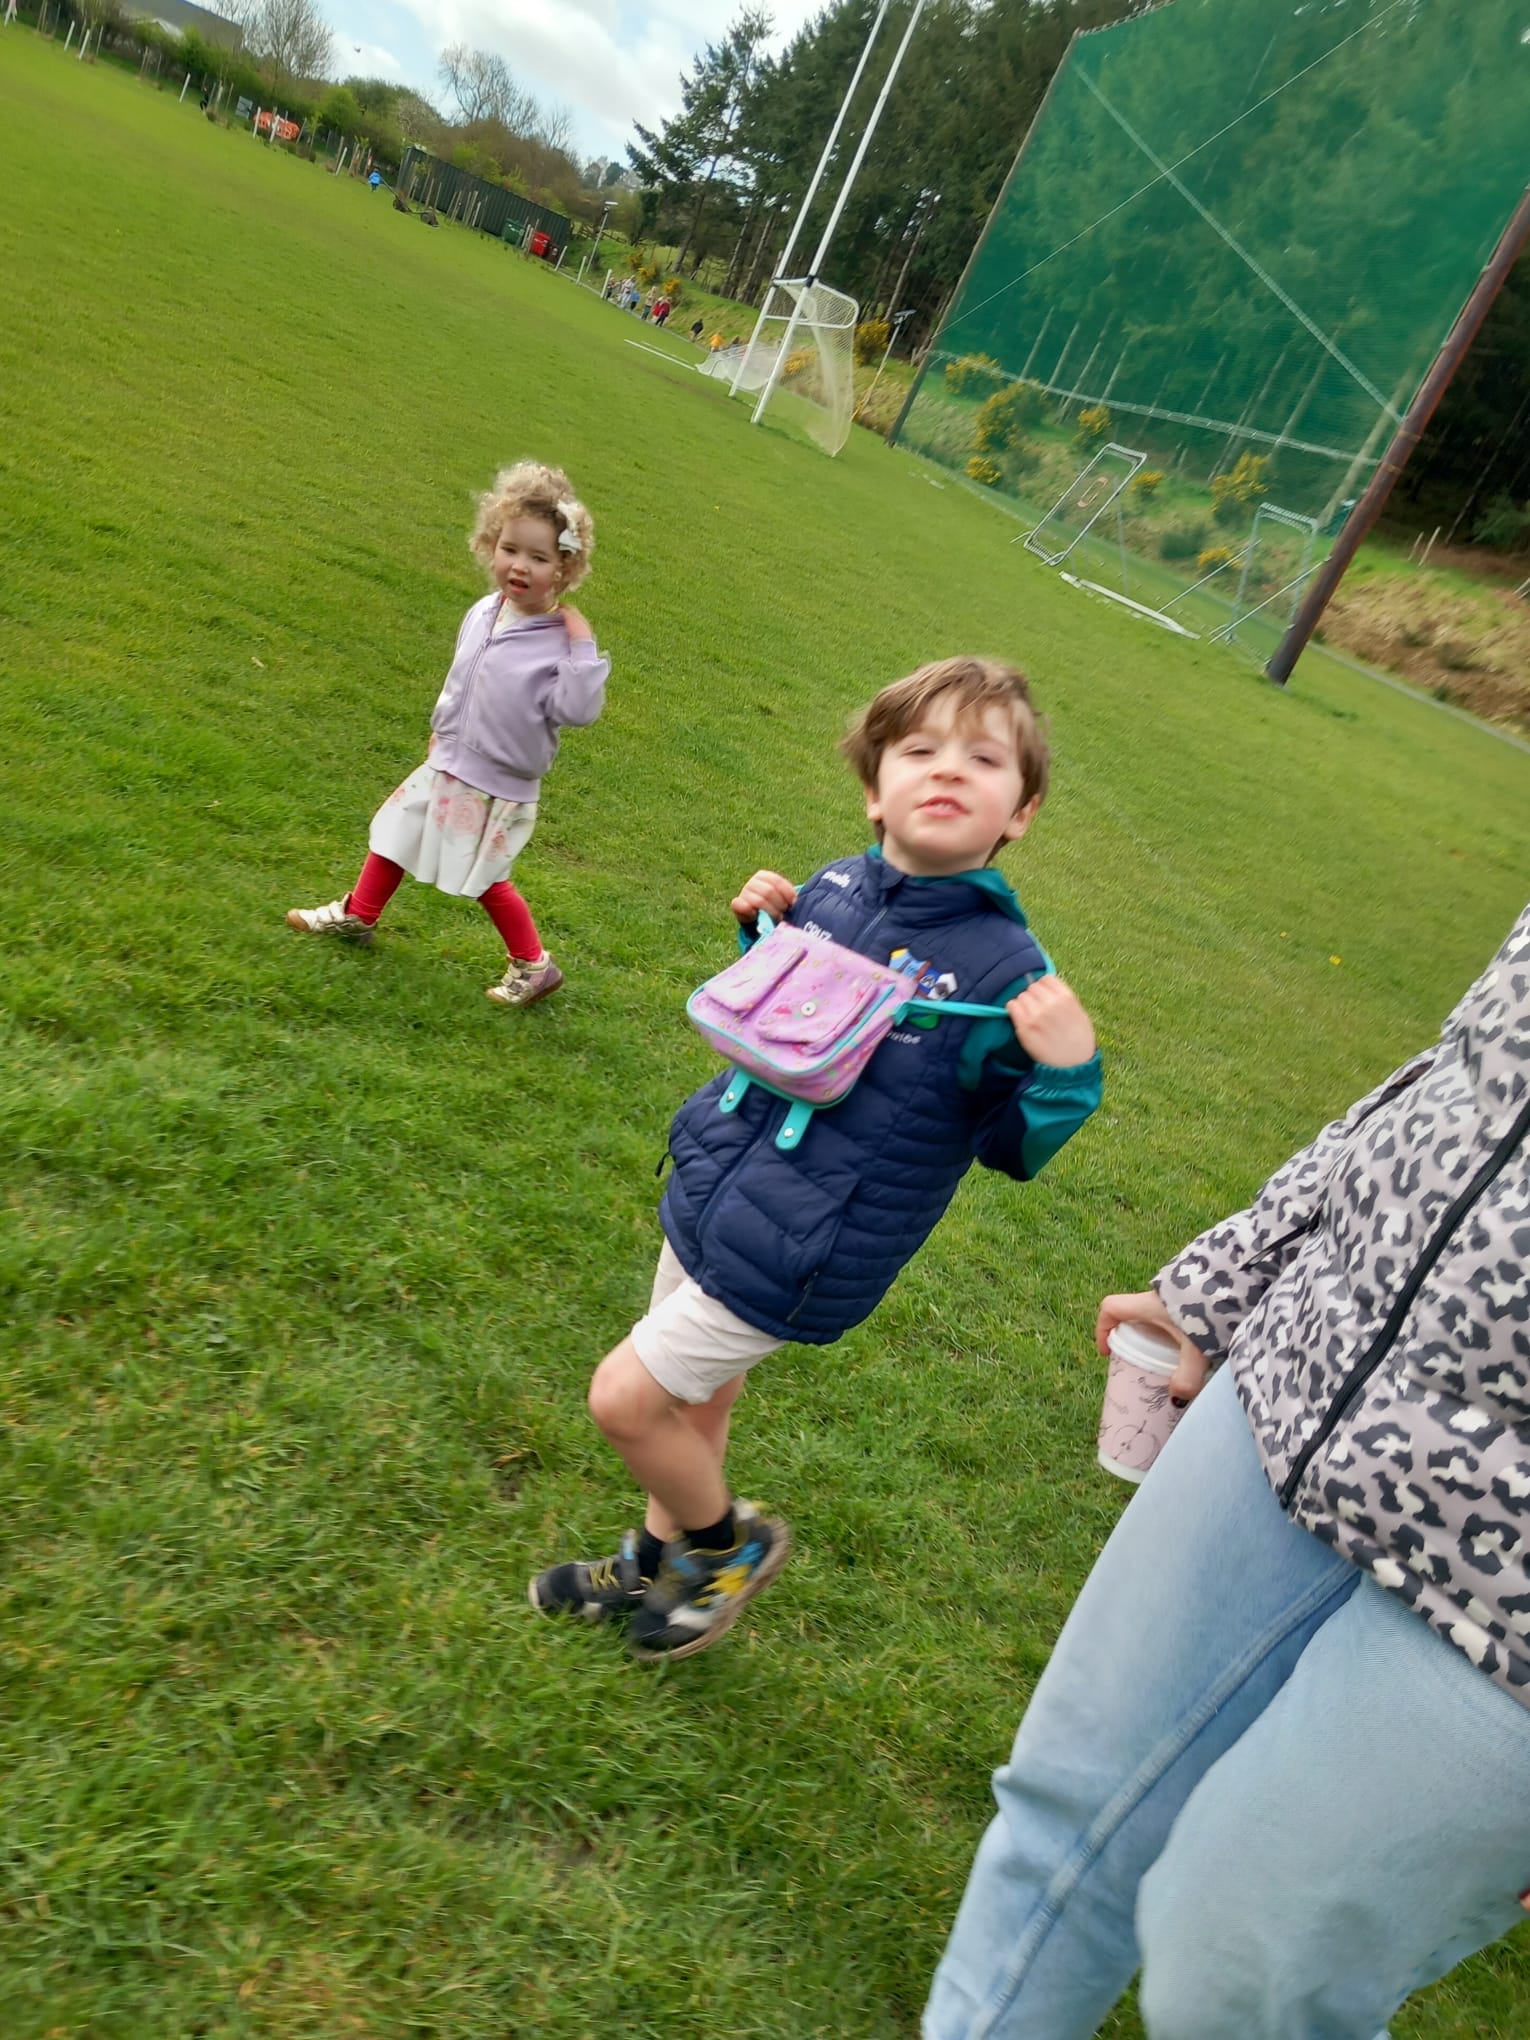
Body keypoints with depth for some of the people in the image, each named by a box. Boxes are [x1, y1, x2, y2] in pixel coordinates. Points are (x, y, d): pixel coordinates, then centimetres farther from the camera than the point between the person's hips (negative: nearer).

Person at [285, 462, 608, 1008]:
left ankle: (533, 964, 21)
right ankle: (357, 915, 40)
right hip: (448, 764, 7)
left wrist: (582, 647, -32)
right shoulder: (483, 613, -1)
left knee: (485, 880, 2)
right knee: (396, 833, 18)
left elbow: (575, 710, -29)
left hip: (497, 786, -7)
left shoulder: (560, 640, -20)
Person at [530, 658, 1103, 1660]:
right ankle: (658, 1562, 50)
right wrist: (760, 929, -2)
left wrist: (1067, 1072, -31)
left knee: (627, 1398, -1)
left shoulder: (1006, 970, -21)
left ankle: (730, 1543, 28)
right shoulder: (834, 889, -4)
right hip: (708, 1187, 6)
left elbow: (1013, 1147, -12)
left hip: (793, 1256, -6)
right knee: (694, 1401, 23)